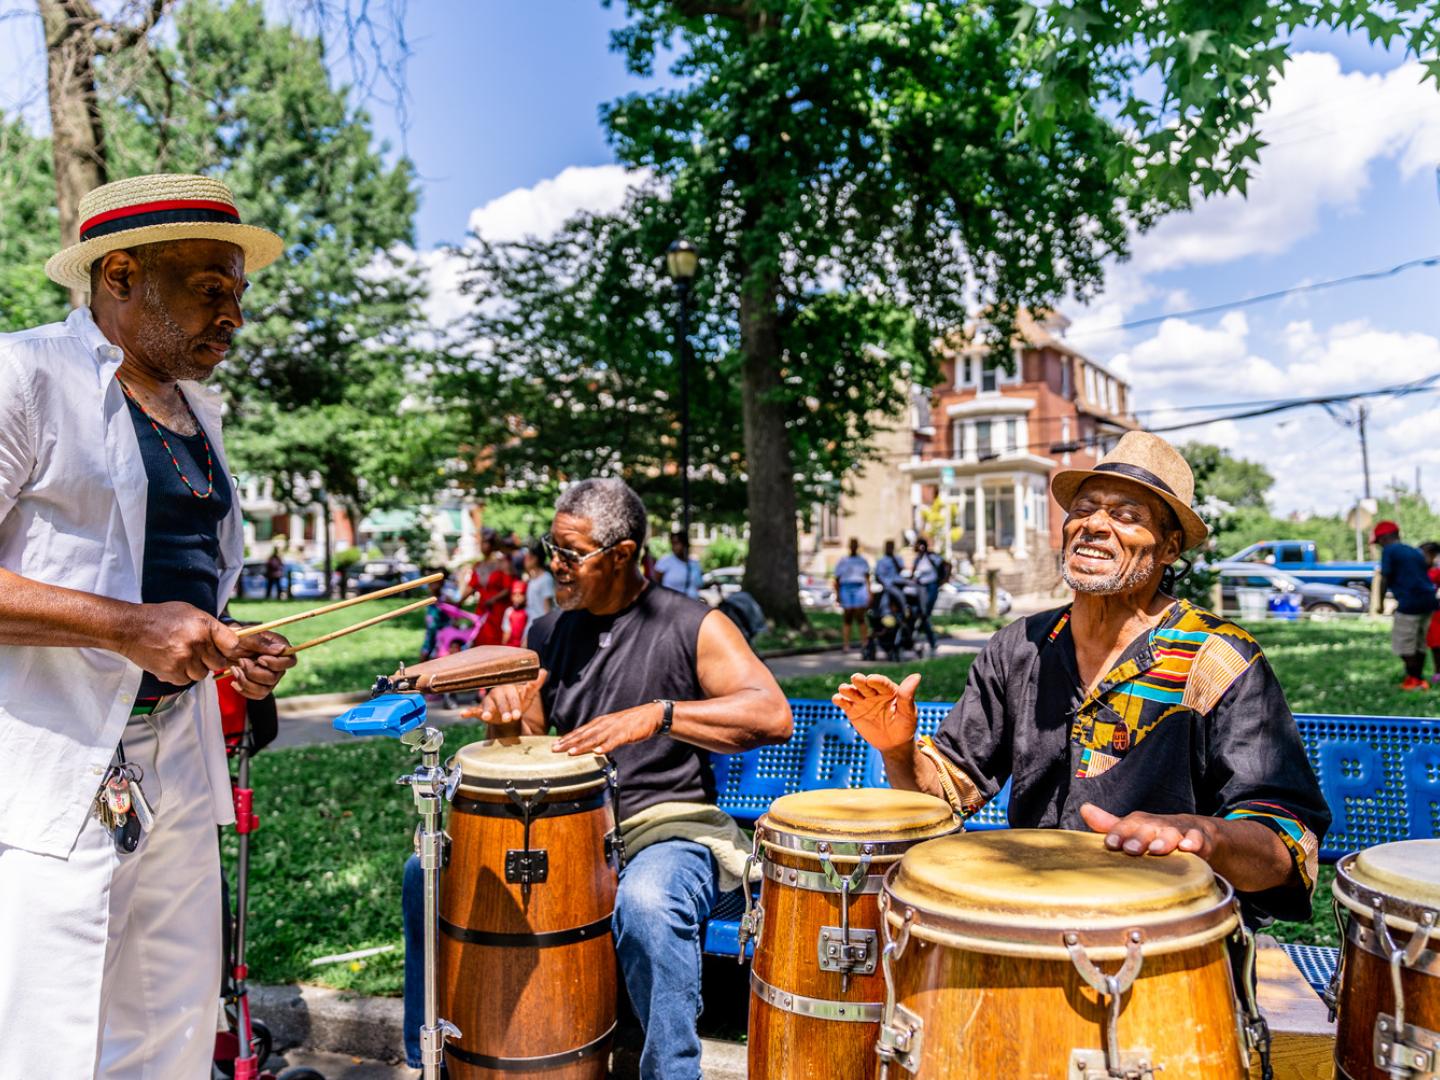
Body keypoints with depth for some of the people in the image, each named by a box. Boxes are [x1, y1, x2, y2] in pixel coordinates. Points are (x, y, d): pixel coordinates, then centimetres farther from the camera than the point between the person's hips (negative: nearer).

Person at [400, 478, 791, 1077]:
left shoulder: (692, 626, -8)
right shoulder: (550, 632, 11)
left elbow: (773, 716, -21)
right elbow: (527, 743, 18)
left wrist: (657, 714, -31)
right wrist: (504, 713, -7)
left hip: (666, 823, -6)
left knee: (646, 901, -38)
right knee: (430, 871, -8)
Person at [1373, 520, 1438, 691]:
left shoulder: (1389, 551, -4)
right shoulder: (1414, 551, 19)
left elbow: (1385, 579, -7)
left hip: (1410, 603, -8)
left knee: (1403, 644, 3)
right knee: (1419, 644, 17)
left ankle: (1413, 680, 6)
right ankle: (1419, 680, 22)